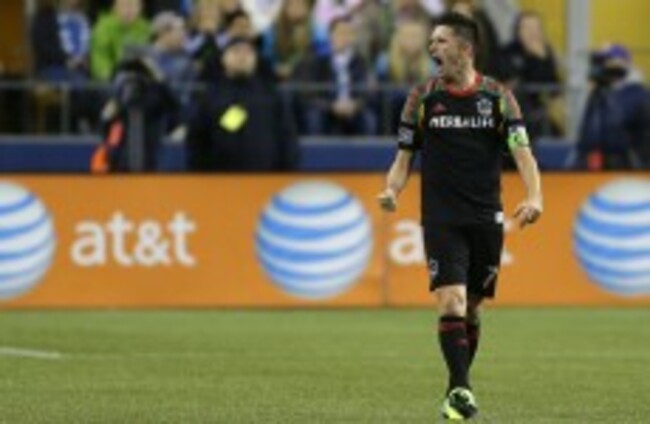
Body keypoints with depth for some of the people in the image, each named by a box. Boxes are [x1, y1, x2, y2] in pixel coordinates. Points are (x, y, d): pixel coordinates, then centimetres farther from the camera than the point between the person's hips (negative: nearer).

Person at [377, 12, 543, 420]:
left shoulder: (497, 96, 2)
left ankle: (459, 386, 24)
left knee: (472, 307, 8)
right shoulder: (423, 97, 3)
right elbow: (405, 157, 8)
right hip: (441, 217, -1)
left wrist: (534, 197, -20)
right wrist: (392, 190, -12)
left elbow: (522, 152, -3)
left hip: (486, 218, 1)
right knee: (452, 302, -16)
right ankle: (460, 390, -18)